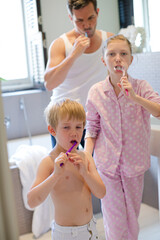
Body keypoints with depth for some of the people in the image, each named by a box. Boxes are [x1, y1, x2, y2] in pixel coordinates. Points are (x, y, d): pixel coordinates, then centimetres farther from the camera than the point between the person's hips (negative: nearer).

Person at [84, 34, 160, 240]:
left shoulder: (140, 87, -8)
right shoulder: (96, 92, -6)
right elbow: (92, 129, 1)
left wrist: (134, 97, -35)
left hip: (135, 162, 1)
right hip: (107, 163, 0)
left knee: (132, 215, 17)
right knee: (114, 223, 5)